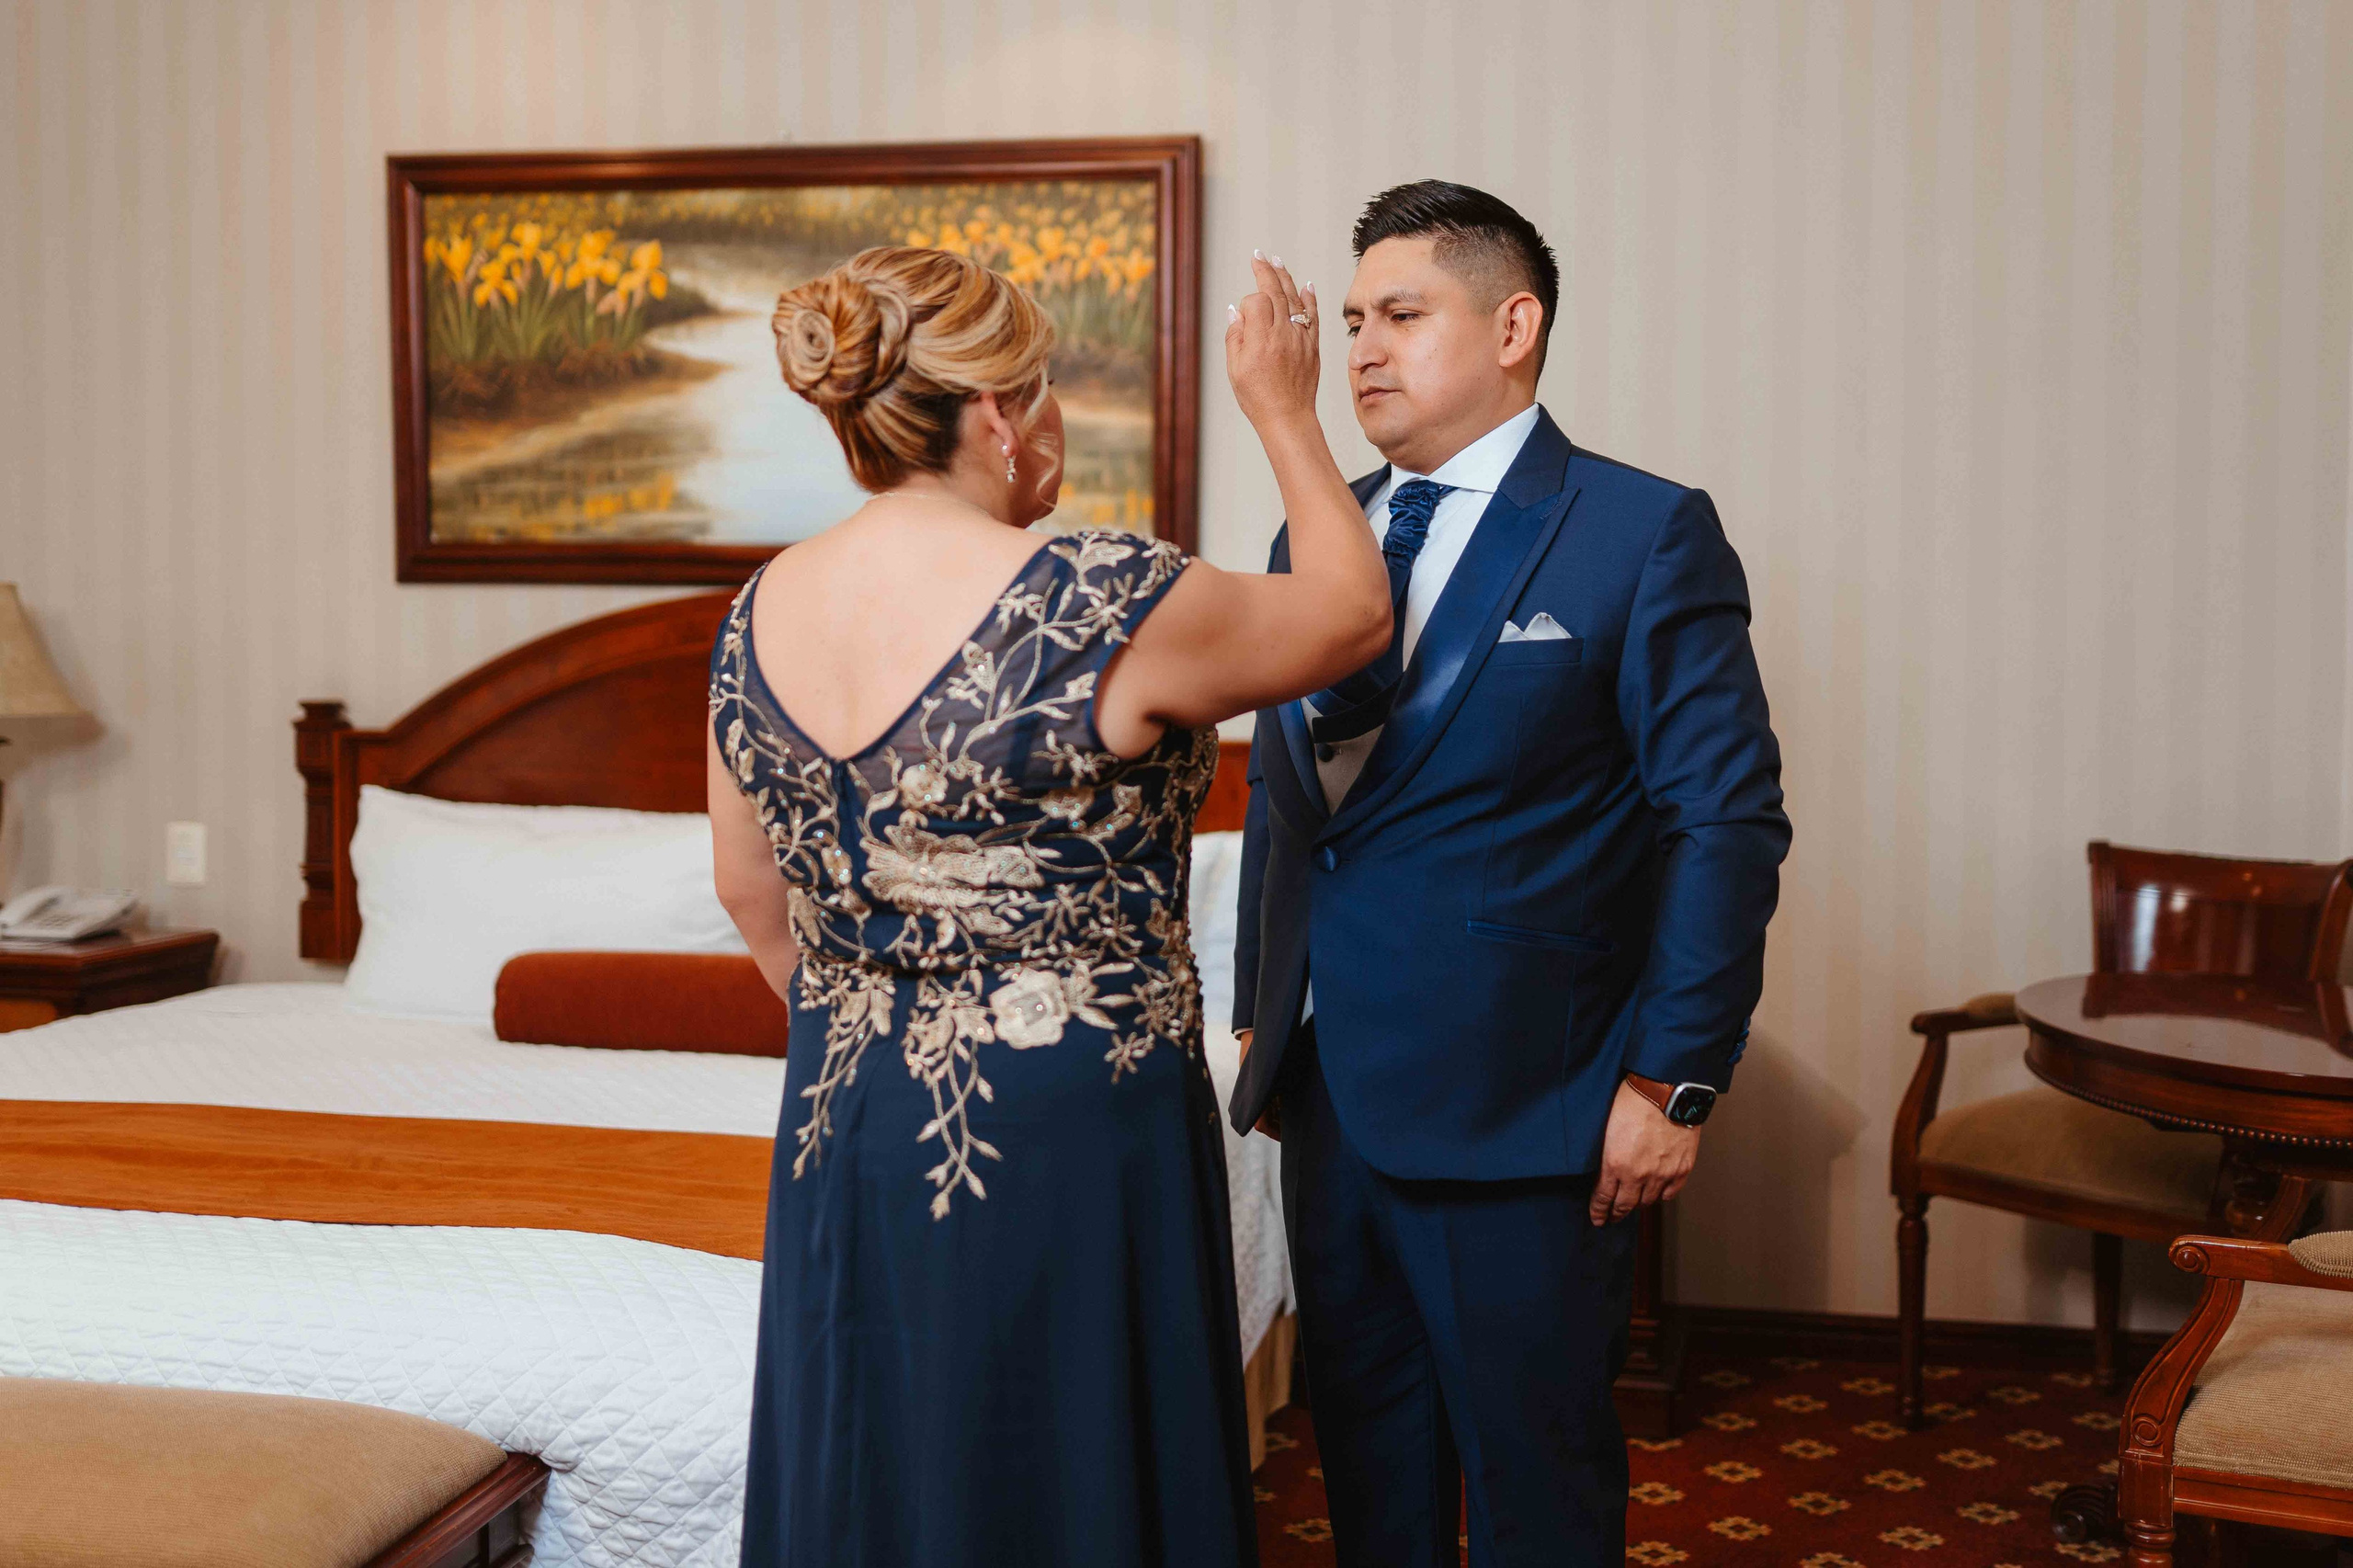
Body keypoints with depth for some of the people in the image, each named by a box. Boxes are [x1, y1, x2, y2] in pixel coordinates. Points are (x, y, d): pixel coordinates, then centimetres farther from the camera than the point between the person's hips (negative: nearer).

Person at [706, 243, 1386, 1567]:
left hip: (847, 1129, 6)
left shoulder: (761, 614, -1)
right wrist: (1282, 412, 9)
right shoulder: (1101, 604, -20)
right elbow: (1352, 613, -3)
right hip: (1066, 1136, -6)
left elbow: (751, 891, 10)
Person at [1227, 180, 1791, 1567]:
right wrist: (1262, 1022, 14)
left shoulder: (1644, 535, -8)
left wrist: (1673, 1081, -15)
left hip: (1519, 1113, -6)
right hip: (1331, 1093, 6)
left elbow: (1729, 820, -11)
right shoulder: (1315, 539, 11)